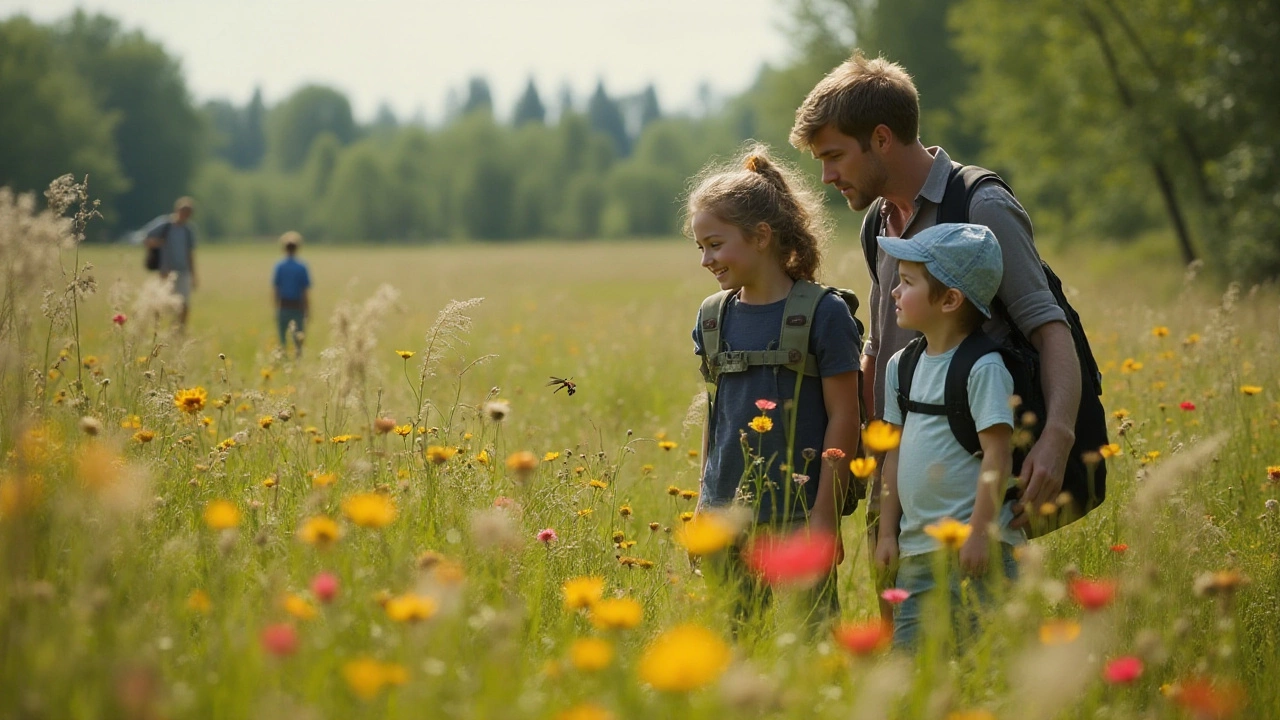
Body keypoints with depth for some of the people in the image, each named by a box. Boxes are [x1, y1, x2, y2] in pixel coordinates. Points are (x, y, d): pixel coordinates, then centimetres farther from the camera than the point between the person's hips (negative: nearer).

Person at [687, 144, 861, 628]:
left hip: (798, 516, -5)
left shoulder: (823, 313, -8)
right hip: (724, 515, 5)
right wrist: (704, 500, 16)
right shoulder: (715, 316, 8)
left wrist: (826, 514, -10)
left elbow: (843, 417, -7)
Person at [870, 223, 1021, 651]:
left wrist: (979, 533, -18)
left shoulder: (983, 368, -12)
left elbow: (998, 455, -15)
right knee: (906, 652, 9)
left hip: (971, 547, -7)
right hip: (915, 548, 8)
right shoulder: (902, 366, 11)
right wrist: (887, 532, 13)